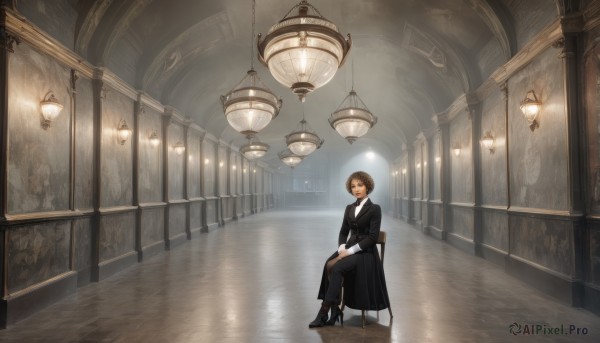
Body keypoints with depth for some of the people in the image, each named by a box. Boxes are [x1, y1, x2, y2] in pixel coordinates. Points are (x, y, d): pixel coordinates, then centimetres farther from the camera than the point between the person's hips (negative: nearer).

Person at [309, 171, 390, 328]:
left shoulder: (374, 209, -4)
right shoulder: (349, 208, 14)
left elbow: (372, 237, -11)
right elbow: (343, 232, 14)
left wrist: (350, 250, -18)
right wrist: (342, 248, -7)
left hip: (365, 252, -5)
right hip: (349, 248, 6)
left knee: (336, 267, -29)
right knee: (329, 265, -25)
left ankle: (324, 313, -22)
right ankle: (335, 309, -17)